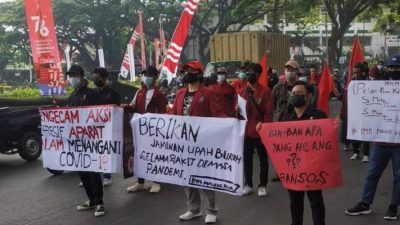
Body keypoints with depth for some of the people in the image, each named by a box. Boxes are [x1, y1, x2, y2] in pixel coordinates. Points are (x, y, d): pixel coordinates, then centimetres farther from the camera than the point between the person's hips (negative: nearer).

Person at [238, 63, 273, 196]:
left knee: (263, 159, 8)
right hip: (245, 132, 4)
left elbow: (269, 113, -9)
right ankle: (248, 184, 24)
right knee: (247, 159, 12)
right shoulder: (241, 92, 6)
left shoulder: (265, 91, -6)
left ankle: (262, 186, 19)